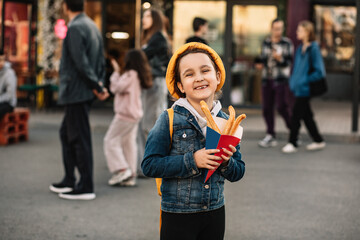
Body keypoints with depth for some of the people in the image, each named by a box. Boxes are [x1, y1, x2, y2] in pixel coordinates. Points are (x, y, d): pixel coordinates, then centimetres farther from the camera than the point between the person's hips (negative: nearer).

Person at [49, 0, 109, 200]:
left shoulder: (75, 28, -16)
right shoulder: (92, 26, 15)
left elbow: (81, 62, -20)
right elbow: (101, 60, 15)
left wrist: (97, 86, -13)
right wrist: (99, 84, 7)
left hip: (76, 92, -10)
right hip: (84, 93, 10)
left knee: (80, 138, -4)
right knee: (67, 133, 18)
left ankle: (86, 188, 1)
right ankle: (69, 181, 25)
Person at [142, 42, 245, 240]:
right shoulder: (170, 120, -10)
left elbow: (238, 173, 7)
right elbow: (149, 165, -14)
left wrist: (227, 162, -15)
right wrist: (192, 160, -21)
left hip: (215, 214, 4)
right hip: (177, 216, -4)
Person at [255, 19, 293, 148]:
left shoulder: (287, 43, -1)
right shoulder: (265, 43, 13)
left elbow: (289, 62, -7)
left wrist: (280, 58, -26)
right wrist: (260, 65, 0)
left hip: (281, 80, -5)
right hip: (267, 79, 5)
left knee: (282, 106, -13)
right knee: (267, 108, 3)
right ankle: (270, 136, 11)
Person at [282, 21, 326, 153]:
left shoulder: (313, 48, -14)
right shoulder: (300, 48, 11)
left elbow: (319, 71, -16)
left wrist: (305, 80, -16)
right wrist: (293, 81, 11)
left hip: (304, 89, -8)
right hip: (298, 88, 8)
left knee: (296, 115, -3)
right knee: (306, 115, 14)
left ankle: (292, 143, 7)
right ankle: (318, 141, 24)